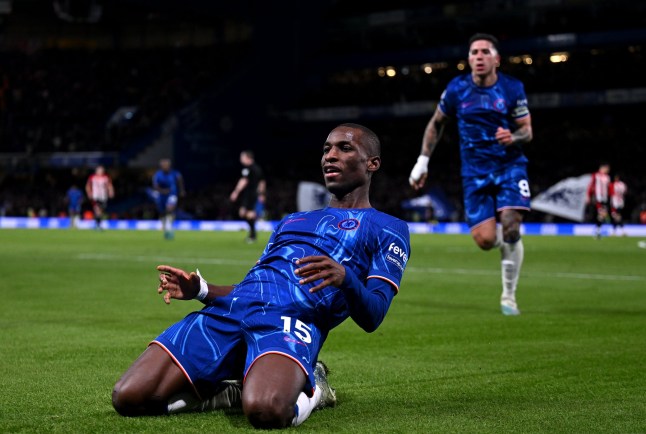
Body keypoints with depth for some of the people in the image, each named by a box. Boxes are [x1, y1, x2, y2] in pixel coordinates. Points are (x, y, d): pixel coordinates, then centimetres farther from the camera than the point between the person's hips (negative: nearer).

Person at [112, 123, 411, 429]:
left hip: (291, 321, -5)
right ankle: (231, 392, 10)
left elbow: (372, 318, 2)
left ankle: (310, 390, -5)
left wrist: (345, 277, -19)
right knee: (128, 397, -13)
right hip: (229, 312, 6)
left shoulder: (388, 229, 15)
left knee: (265, 410, -39)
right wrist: (200, 290, 13)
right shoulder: (292, 220, 35)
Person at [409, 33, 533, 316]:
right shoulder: (457, 89, -2)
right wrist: (423, 161, 8)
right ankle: (509, 243, 27)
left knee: (510, 229, -19)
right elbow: (436, 123, 12)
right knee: (485, 240, -12)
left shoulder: (512, 88, -5)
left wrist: (513, 137, -24)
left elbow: (527, 130, 0)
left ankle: (509, 295, 0)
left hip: (510, 165, -1)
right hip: (475, 171, 1)